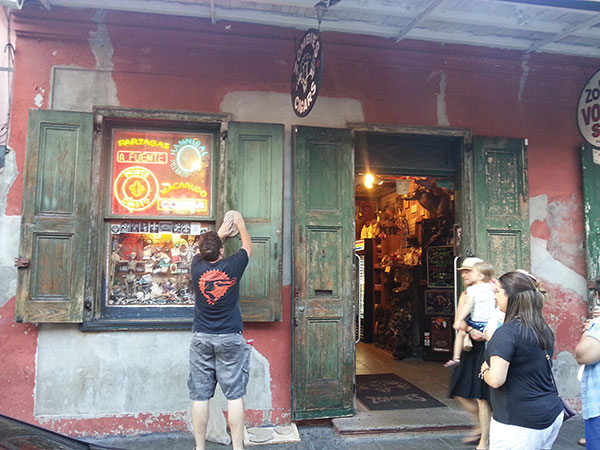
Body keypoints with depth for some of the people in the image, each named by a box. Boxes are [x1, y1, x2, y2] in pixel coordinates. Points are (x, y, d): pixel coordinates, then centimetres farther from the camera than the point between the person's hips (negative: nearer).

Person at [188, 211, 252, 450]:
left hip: (201, 338, 2)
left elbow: (203, 251, 22)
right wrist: (240, 224, 29)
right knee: (235, 395, 3)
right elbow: (248, 247, 13)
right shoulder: (232, 266, -8)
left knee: (200, 396, 7)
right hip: (230, 338, -2)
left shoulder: (197, 266, -2)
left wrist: (219, 233, 37)